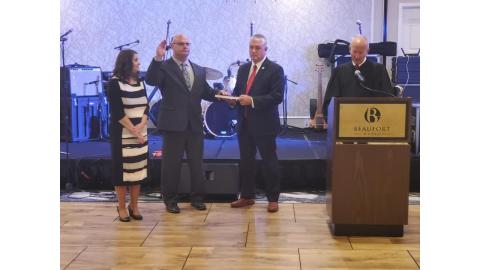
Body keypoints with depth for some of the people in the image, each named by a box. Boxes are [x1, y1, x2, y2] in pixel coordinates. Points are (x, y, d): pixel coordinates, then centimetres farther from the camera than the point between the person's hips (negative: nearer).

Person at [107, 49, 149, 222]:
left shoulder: (140, 82, 10)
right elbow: (117, 112, -14)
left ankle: (134, 206, 16)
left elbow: (145, 106, 5)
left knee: (138, 168, 7)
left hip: (141, 133, 5)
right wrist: (132, 130, -16)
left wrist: (141, 125, -12)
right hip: (122, 134, -5)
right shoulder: (114, 83, -7)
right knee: (122, 169, 0)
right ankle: (121, 207, 10)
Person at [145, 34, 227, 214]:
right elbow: (150, 80, -21)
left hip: (195, 123, 5)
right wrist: (157, 58, -30)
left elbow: (205, 92, 17)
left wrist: (218, 93, -4)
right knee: (172, 163, 4)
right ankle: (170, 200, 17)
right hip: (174, 123, -5)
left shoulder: (199, 70, 14)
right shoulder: (164, 67, -3)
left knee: (197, 162, 11)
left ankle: (197, 198, 23)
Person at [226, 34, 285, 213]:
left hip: (264, 124, -6)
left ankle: (273, 199, 12)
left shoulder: (275, 70, -7)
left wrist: (252, 100, -23)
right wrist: (233, 99, -5)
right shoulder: (243, 69, 13)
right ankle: (247, 196, 23)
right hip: (244, 123, 6)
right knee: (245, 161, 12)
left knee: (269, 162, 2)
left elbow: (277, 97, -16)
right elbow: (237, 91, 18)